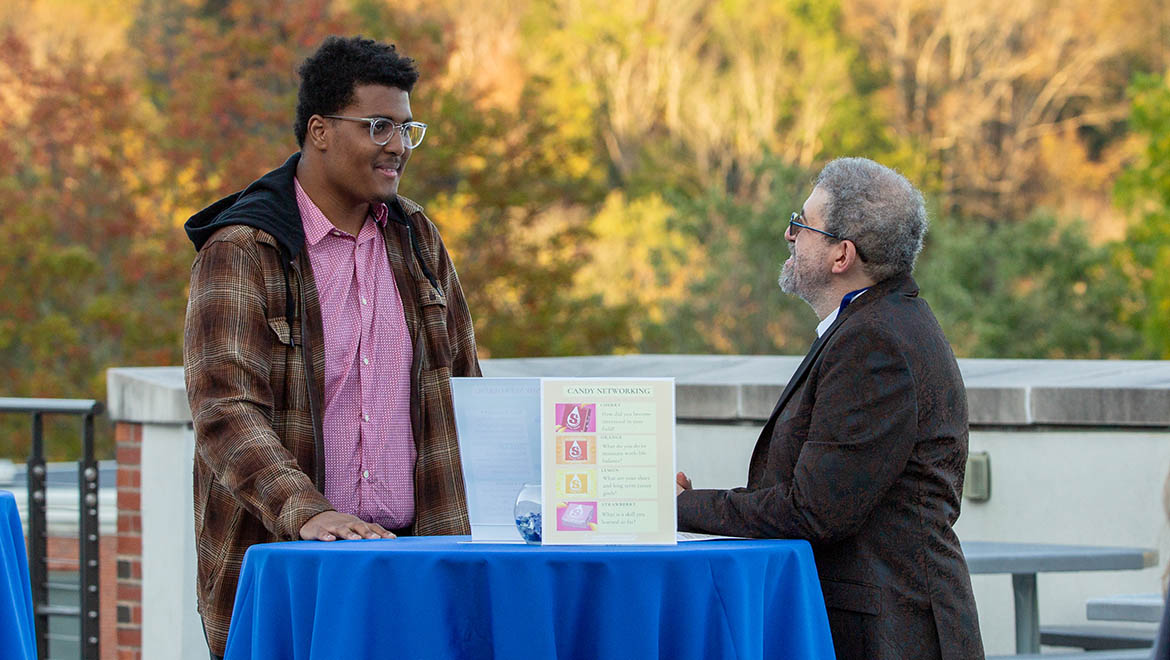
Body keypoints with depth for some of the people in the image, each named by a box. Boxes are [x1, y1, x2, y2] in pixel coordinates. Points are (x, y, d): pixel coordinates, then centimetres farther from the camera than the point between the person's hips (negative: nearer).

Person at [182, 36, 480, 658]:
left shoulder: (415, 235, 13)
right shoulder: (242, 250, -7)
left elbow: (463, 387, 20)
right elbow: (225, 408, -18)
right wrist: (306, 512, -32)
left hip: (413, 559, 4)